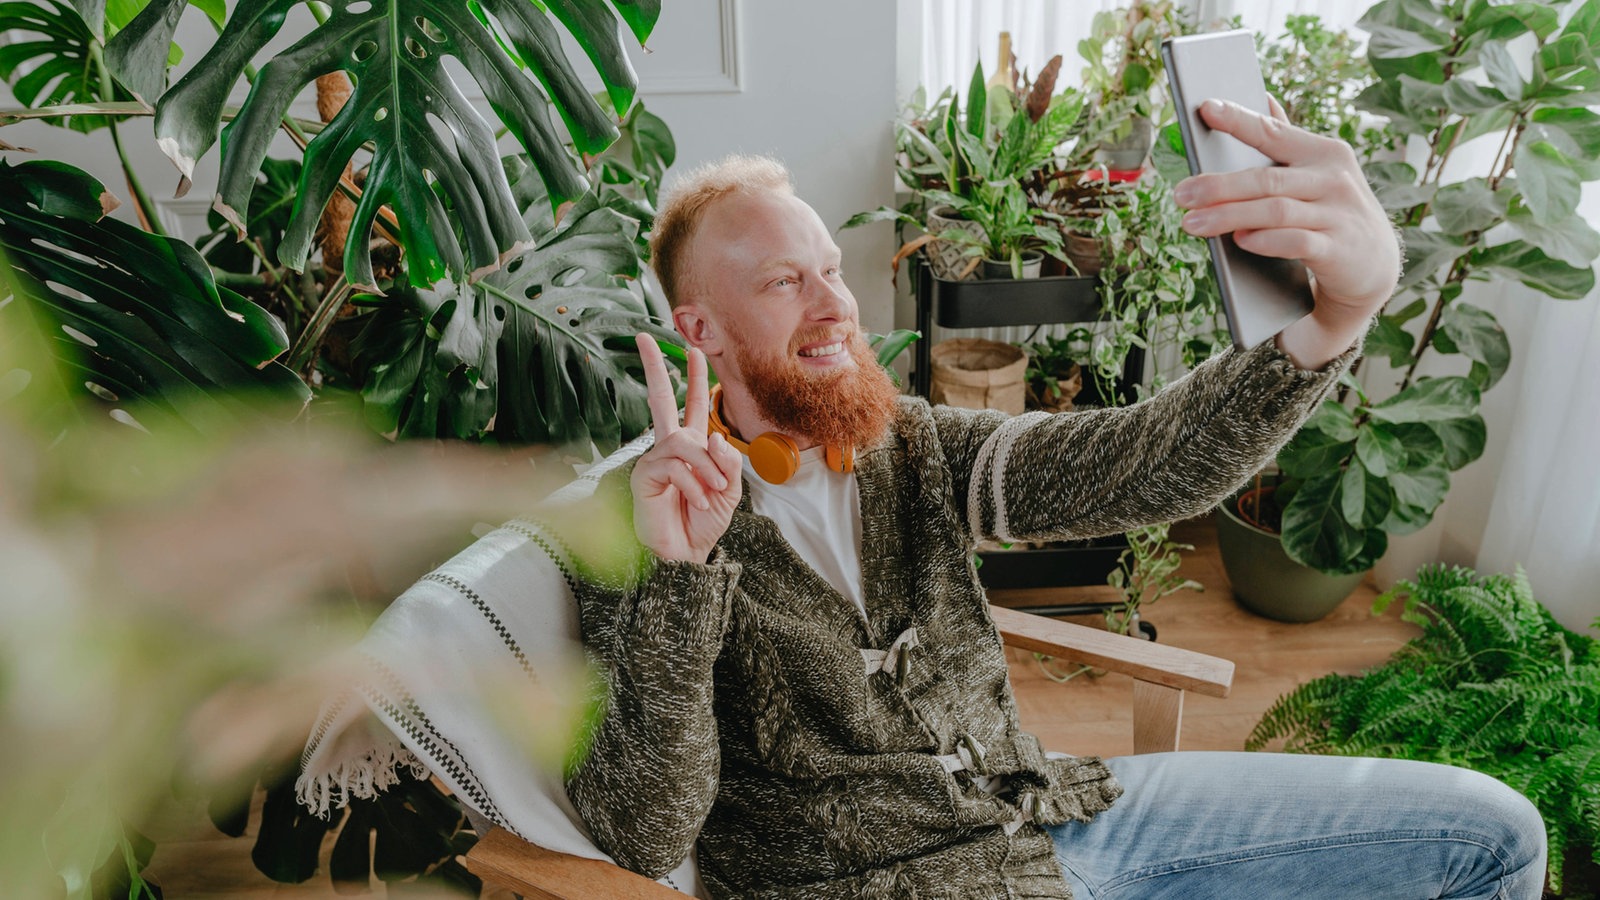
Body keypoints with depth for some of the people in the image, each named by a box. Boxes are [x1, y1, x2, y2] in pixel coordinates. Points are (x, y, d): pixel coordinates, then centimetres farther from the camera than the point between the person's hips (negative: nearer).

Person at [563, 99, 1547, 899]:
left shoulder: (912, 446, 3)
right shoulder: (640, 524, -9)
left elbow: (1131, 465, -12)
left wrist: (1339, 306, -28)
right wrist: (680, 579, -30)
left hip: (1043, 801, 5)